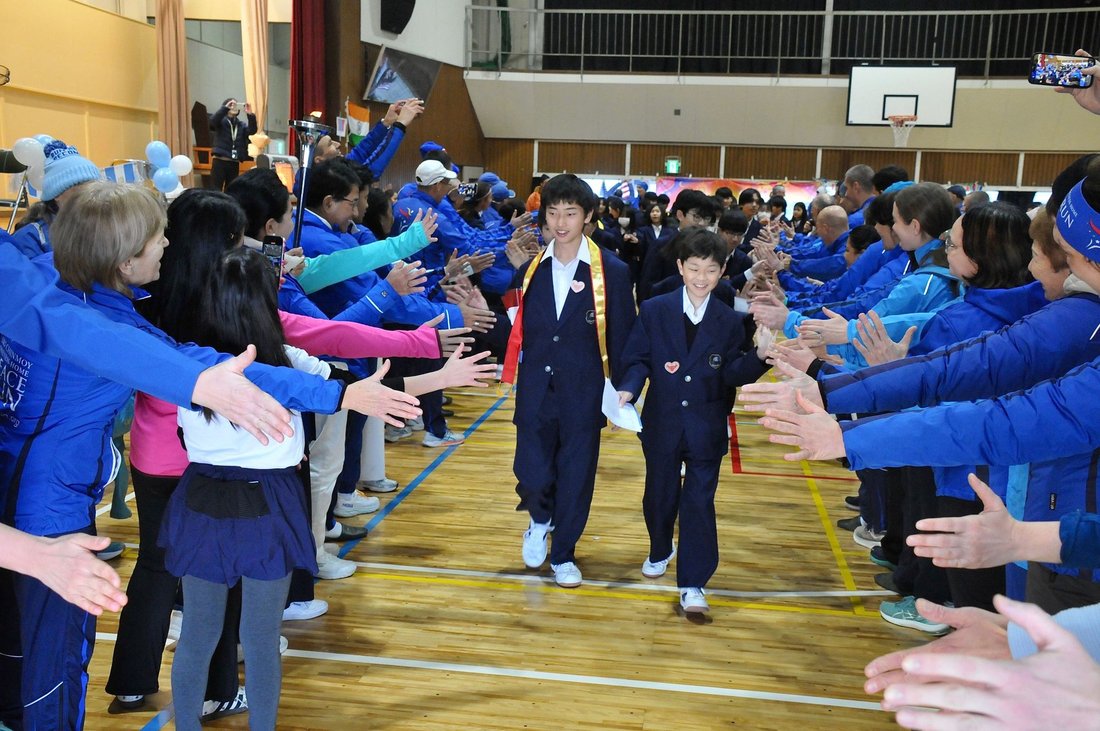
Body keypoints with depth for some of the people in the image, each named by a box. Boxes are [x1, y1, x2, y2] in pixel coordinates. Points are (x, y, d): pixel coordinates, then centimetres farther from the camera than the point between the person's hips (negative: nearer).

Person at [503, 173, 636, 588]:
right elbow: (520, 329, 6)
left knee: (576, 478, 8)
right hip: (535, 392, 2)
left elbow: (622, 338, -2)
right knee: (531, 474, 2)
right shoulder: (530, 268, 3)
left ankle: (563, 554, 29)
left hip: (584, 394, -1)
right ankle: (539, 521, 36)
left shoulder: (611, 271, -5)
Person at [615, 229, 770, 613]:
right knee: (659, 493, 17)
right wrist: (628, 388, -21)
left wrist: (760, 357, -20)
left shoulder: (729, 321, 0)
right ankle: (660, 551, 45)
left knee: (699, 502, 0)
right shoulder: (654, 311, -2)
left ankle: (692, 584, 8)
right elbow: (637, 359, -3)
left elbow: (732, 373, -2)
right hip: (662, 423, 1)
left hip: (707, 428, 0)